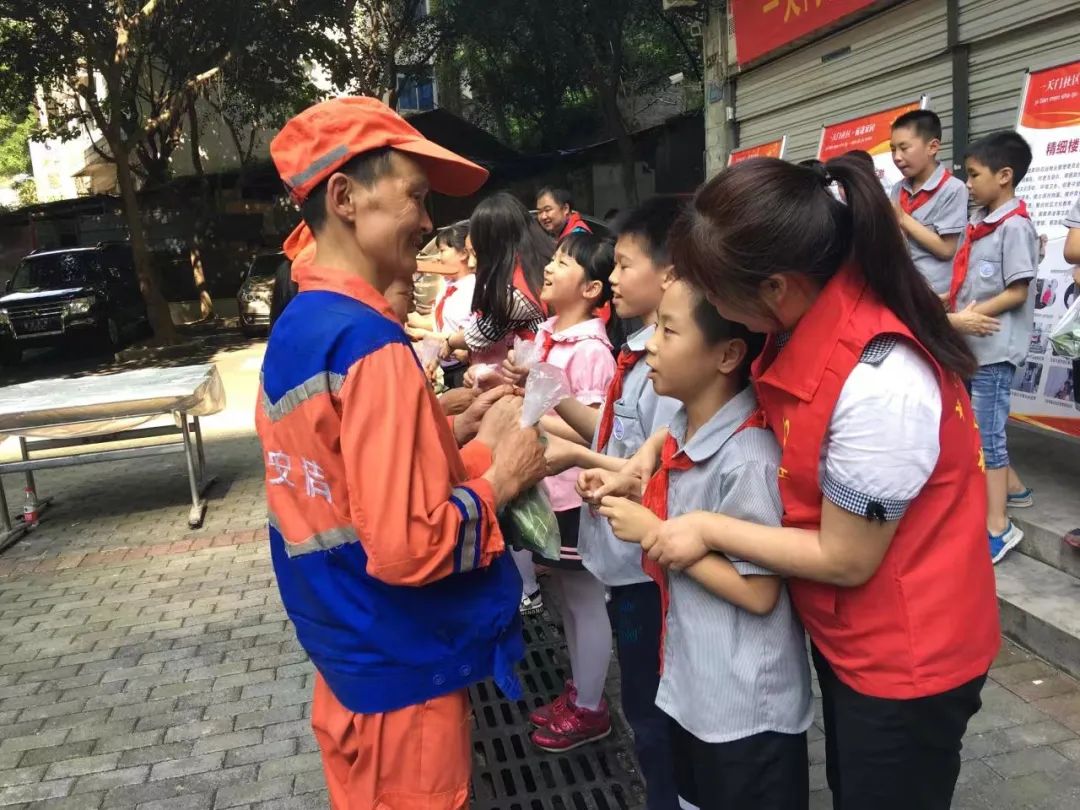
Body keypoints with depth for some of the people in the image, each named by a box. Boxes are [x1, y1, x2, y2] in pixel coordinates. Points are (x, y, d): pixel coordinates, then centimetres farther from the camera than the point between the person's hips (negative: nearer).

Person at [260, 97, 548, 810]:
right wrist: (501, 477, -16)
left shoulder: (293, 331, 3)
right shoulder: (369, 341, -25)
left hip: (346, 646, 8)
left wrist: (456, 434, 3)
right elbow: (408, 546, -30)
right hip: (401, 664, -8)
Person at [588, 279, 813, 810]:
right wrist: (632, 492, -2)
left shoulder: (747, 457, -27)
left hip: (745, 709, -8)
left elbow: (758, 592, -24)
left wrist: (654, 533, -23)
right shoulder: (685, 430, -1)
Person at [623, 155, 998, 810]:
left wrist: (709, 529, -16)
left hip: (907, 658, -8)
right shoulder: (812, 318, -8)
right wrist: (659, 441, -3)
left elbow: (845, 560, -25)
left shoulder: (879, 382, -35)